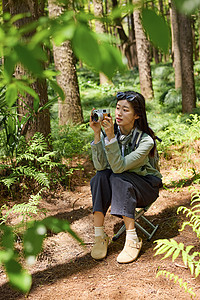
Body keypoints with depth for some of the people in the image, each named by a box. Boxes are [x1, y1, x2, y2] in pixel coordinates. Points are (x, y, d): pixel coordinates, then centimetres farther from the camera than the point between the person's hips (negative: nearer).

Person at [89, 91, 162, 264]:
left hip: (145, 186, -4)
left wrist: (110, 136, -39)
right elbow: (100, 166, -22)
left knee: (118, 179, -33)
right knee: (100, 177, -28)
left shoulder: (146, 140, -23)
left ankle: (132, 240, -29)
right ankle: (99, 236, -24)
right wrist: (97, 134, -30)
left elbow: (118, 166, -33)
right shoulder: (109, 130, -11)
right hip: (117, 185, 4)